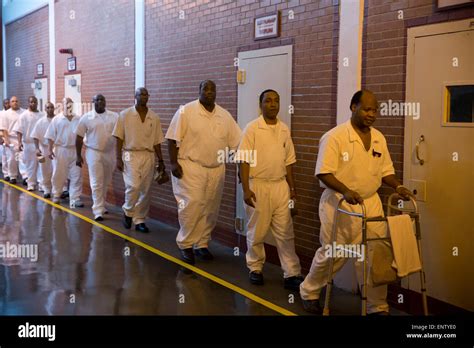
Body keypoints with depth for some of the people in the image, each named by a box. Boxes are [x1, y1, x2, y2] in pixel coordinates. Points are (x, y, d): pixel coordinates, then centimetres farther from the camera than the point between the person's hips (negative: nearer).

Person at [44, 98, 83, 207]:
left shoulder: (78, 119, 4)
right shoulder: (57, 119, -1)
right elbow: (51, 136, -1)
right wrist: (50, 149, -7)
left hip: (75, 150, 1)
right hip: (61, 150, -1)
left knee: (76, 175, -1)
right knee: (59, 174, 8)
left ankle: (75, 199, 2)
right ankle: (56, 195, 26)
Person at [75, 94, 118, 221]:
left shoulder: (115, 116, 3)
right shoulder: (86, 117, -1)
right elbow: (79, 137, 3)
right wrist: (78, 155, 1)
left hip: (110, 153, 3)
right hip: (94, 153, -3)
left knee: (106, 183, 14)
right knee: (96, 183, -7)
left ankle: (101, 205, 31)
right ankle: (98, 211, -8)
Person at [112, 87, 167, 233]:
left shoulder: (154, 117, 7)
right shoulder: (125, 115, 1)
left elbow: (157, 141, 10)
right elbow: (119, 138, -1)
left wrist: (161, 161, 8)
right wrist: (118, 158, -8)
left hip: (148, 156, 3)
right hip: (131, 155, -3)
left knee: (146, 190, 3)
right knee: (133, 186, -16)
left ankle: (139, 220, 15)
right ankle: (128, 212, 10)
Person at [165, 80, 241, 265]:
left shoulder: (225, 115, 7)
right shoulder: (186, 111, -7)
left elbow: (236, 142, 9)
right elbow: (173, 139, -7)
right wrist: (174, 162, -13)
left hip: (216, 169, 5)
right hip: (191, 167, -5)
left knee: (210, 209, 9)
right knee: (192, 206, -11)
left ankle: (202, 243, 22)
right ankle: (185, 244, 4)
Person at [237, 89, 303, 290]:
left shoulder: (284, 129, 8)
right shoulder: (252, 129, -7)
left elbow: (288, 160, 14)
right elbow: (244, 160, -10)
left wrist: (292, 187, 12)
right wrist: (246, 189, -15)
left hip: (280, 185, 4)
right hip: (258, 185, -4)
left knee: (285, 233, 4)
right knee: (257, 232, 7)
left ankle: (292, 274, 7)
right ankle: (255, 269, 24)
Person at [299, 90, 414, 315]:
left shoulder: (379, 138, 7)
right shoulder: (335, 137, -13)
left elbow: (385, 171, 14)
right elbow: (324, 173, -17)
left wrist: (397, 187, -5)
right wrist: (346, 191, -30)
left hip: (371, 203, 5)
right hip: (339, 204, -5)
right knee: (332, 255, 7)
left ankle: (378, 307, 17)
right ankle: (308, 292, 30)